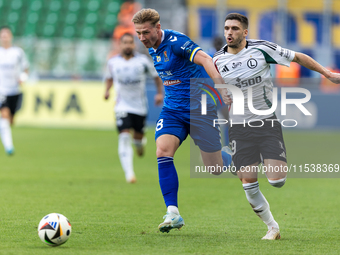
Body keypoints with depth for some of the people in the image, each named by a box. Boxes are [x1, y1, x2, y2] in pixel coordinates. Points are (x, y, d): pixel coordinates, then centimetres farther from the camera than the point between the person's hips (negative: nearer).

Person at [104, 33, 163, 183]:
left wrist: (160, 93, -2)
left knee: (138, 135, 8)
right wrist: (107, 90, 2)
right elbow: (109, 77, 19)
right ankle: (129, 173, -19)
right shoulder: (113, 62, 0)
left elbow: (156, 76, 8)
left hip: (140, 107, 1)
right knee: (124, 136, -16)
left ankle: (139, 143, 51)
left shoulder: (143, 61, -4)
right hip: (122, 107, -1)